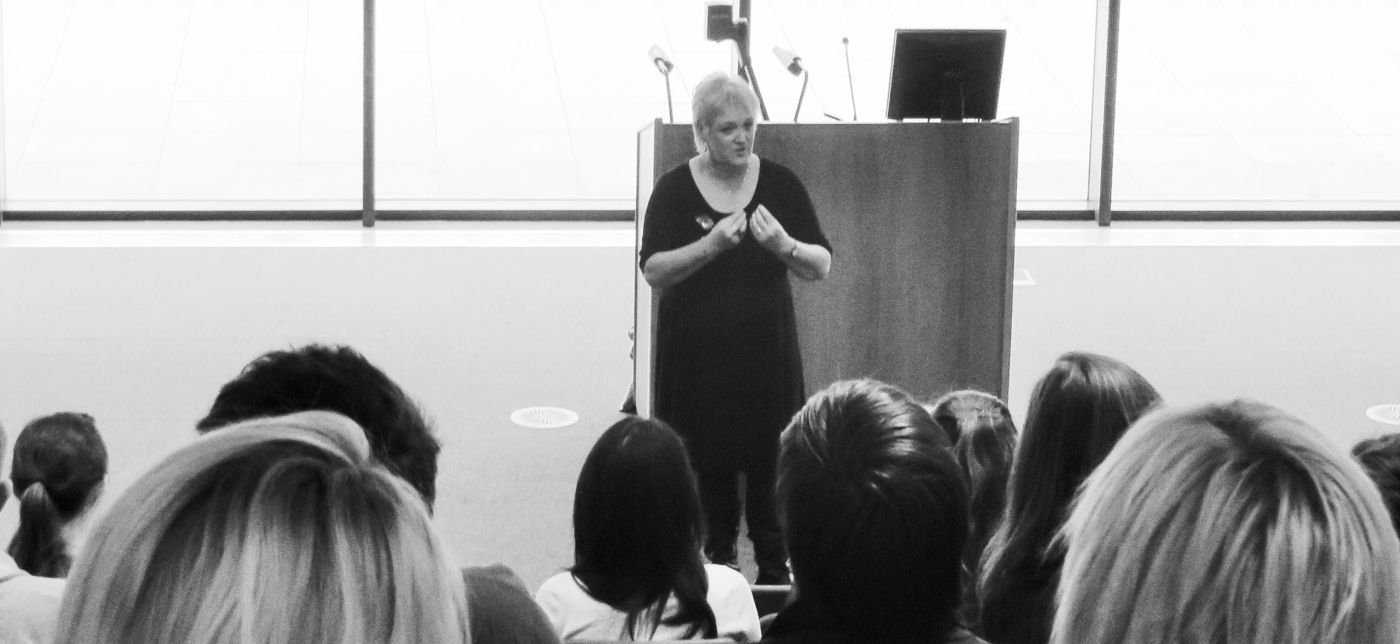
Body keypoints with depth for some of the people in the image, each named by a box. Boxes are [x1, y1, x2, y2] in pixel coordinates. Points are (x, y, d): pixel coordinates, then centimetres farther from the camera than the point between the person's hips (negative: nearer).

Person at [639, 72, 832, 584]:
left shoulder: (780, 184, 1)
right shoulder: (676, 190, -3)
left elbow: (822, 266, 0)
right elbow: (653, 271, -11)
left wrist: (784, 245, -21)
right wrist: (710, 245, -25)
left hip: (766, 349, 1)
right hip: (697, 354, -1)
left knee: (769, 459, -2)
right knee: (709, 461, 2)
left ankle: (775, 566, 8)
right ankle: (718, 556, 18)